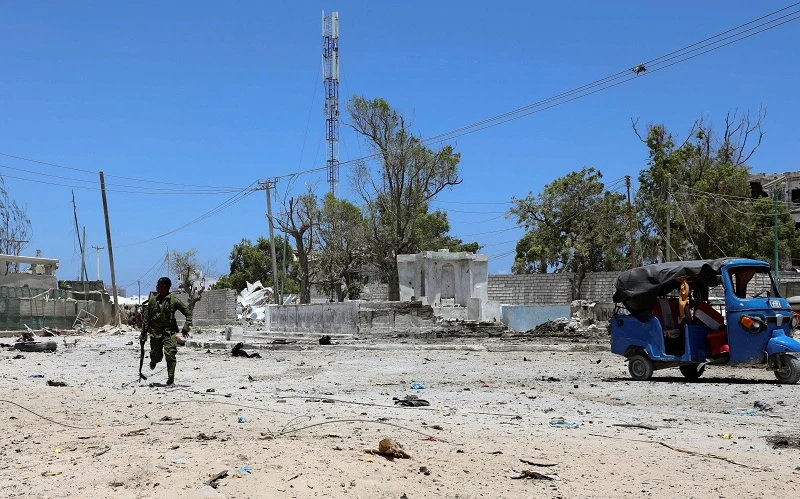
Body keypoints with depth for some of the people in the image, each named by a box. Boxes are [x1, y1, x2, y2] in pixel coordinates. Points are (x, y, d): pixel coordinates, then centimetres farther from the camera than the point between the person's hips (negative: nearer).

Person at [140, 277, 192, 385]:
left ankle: (171, 378, -5)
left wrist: (186, 327, -12)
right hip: (155, 332, 3)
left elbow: (188, 313, 1)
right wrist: (143, 334, 12)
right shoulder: (153, 300, 8)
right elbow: (147, 319, 14)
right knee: (157, 356, 7)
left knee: (170, 355, -15)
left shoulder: (173, 300, -3)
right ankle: (153, 361, 44)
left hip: (169, 332, -3)